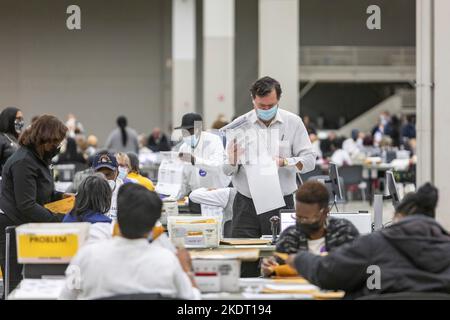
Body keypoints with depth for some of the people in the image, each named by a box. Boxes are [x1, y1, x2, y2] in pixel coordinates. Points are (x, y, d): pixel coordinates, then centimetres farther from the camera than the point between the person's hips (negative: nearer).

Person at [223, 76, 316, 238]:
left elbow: (309, 160, -2)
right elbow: (227, 171, 0)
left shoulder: (293, 122, 3)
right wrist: (233, 159, -22)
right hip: (246, 205, 0)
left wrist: (283, 162, -18)